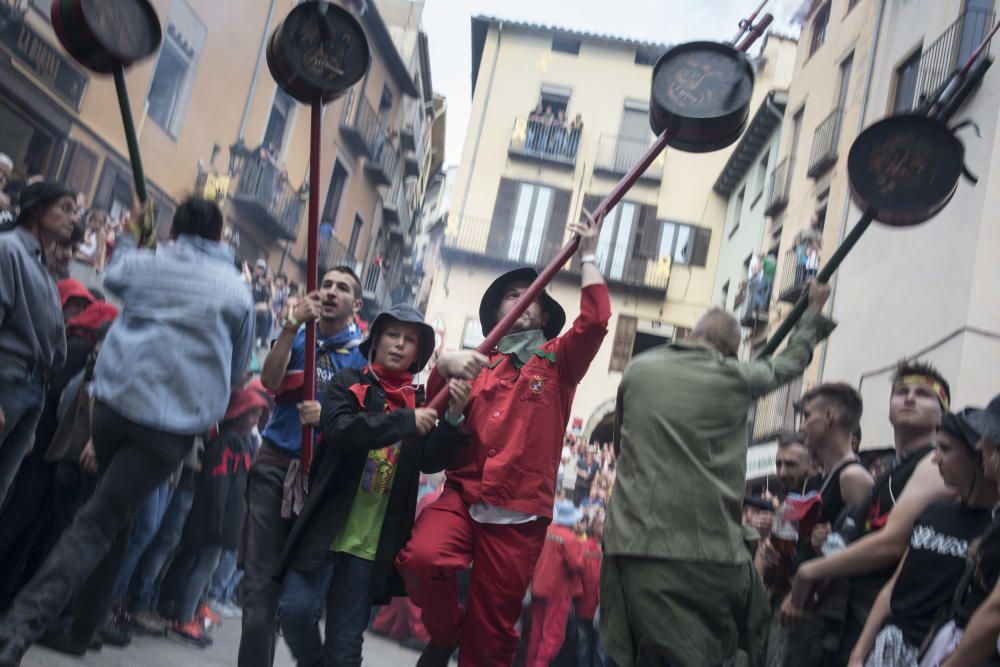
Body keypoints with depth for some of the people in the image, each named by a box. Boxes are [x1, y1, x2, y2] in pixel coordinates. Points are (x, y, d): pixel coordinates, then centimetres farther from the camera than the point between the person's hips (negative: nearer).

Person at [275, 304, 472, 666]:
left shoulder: (419, 403, 10)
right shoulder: (347, 384, 3)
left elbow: (431, 462, -1)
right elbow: (339, 429, -16)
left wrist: (453, 418, -17)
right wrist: (405, 421, -23)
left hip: (374, 544, 2)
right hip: (325, 529, -2)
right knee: (296, 610, -15)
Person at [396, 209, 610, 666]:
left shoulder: (558, 361, 11)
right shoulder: (478, 362, 17)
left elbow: (595, 322, -7)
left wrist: (588, 257, -5)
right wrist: (444, 369, -12)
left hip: (520, 513, -1)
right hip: (463, 494, 1)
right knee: (421, 557, -29)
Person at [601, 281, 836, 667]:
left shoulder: (637, 370, 10)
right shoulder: (735, 378, 4)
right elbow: (791, 361, 25)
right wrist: (814, 310, 43)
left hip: (632, 546, 2)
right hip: (708, 555, -2)